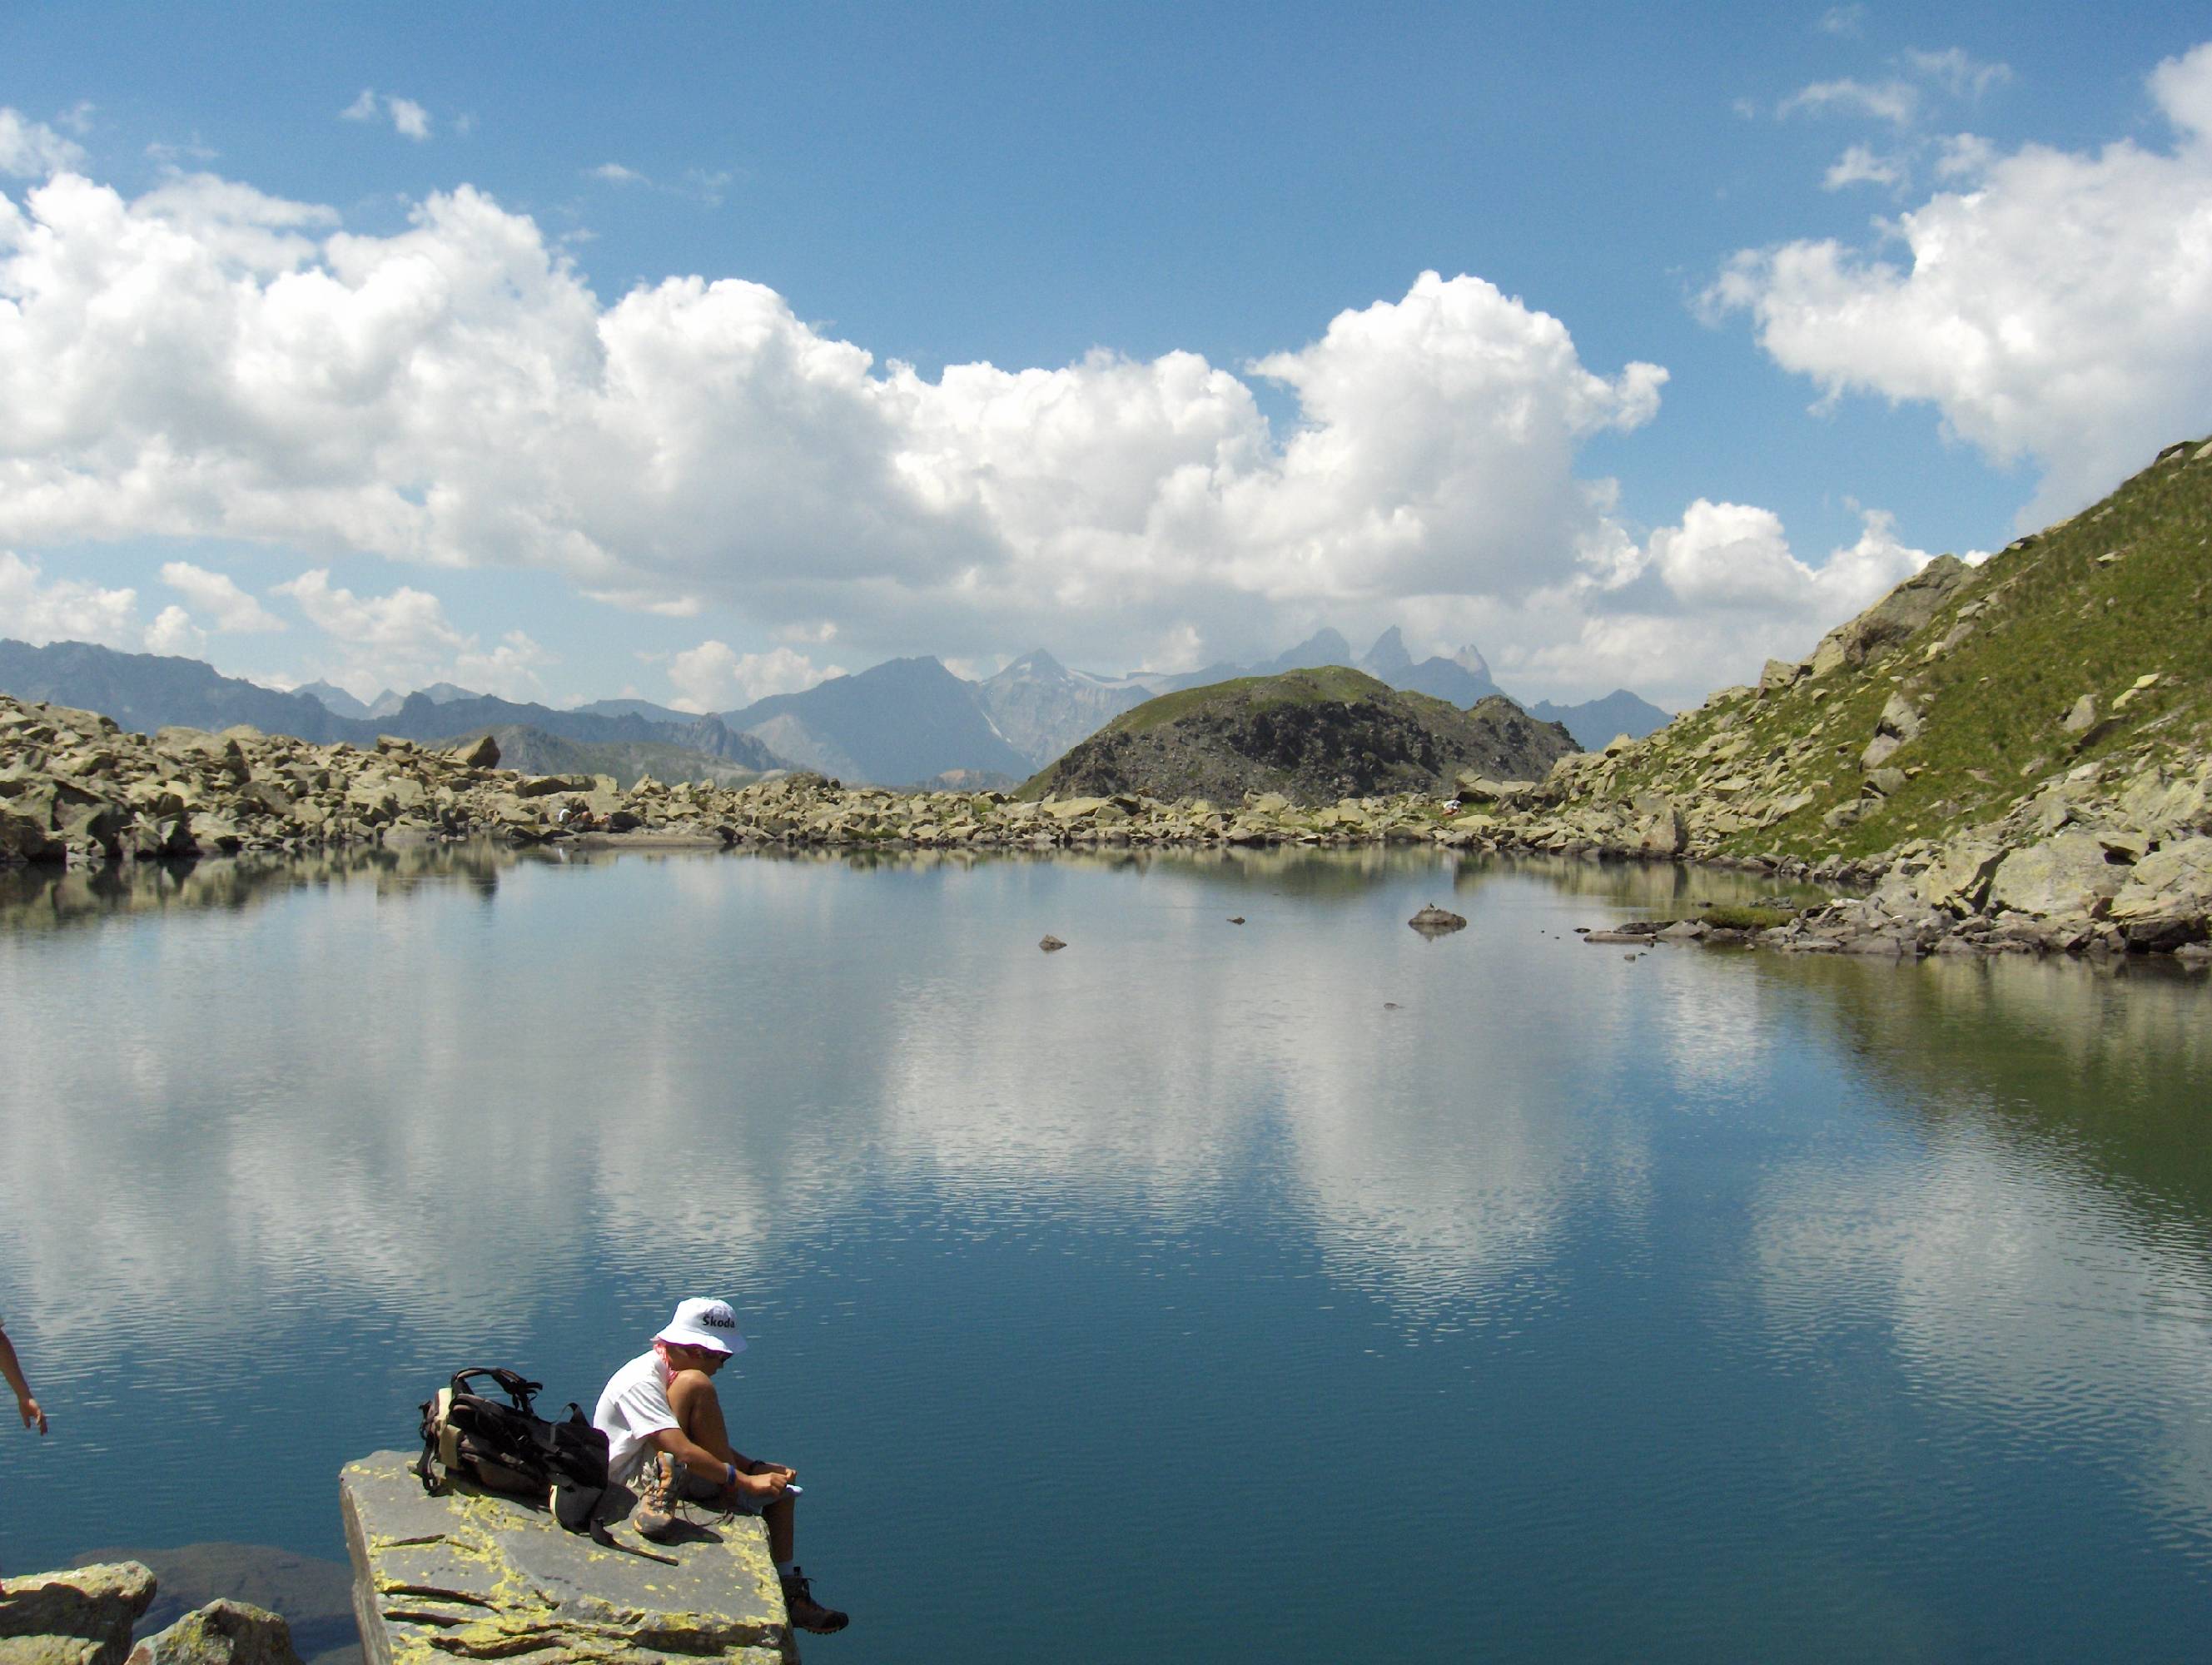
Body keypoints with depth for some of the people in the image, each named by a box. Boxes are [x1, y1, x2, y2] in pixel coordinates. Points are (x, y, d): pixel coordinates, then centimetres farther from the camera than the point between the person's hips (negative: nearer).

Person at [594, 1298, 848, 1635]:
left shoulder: (672, 1375, 10)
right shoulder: (642, 1380, -22)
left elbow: (708, 1443, 12)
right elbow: (681, 1449, -32)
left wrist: (757, 1468, -3)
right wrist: (744, 1480, -29)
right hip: (630, 1482, -10)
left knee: (779, 1486, 8)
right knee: (695, 1384, -29)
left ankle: (788, 1592, 9)